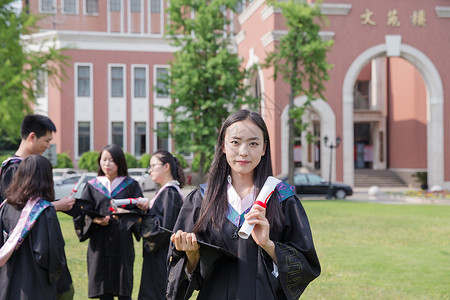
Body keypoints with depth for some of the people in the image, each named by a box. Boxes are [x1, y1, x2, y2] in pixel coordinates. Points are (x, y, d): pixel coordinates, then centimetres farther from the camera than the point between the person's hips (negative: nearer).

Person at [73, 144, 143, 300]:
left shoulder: (131, 185, 6)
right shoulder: (92, 186, 10)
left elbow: (138, 211, -1)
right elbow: (84, 213, 3)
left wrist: (124, 214, -20)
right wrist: (96, 220, -17)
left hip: (122, 244, -1)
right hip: (99, 244, 1)